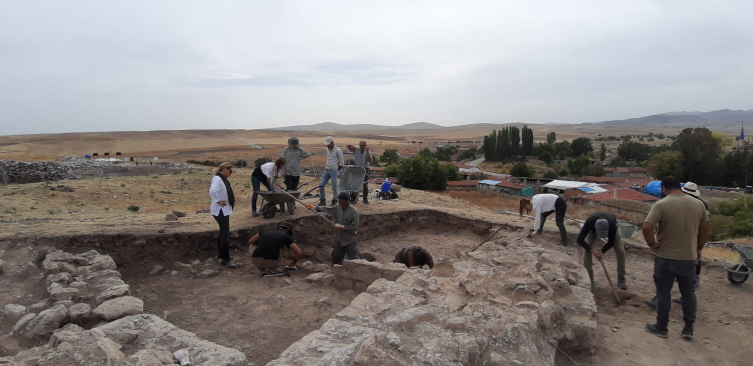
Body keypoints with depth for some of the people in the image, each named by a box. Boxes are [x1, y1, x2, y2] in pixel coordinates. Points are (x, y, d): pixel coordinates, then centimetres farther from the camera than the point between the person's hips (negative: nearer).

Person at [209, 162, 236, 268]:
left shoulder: (222, 179, 10)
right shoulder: (217, 179, -20)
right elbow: (212, 191, -37)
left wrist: (231, 201, 11)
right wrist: (218, 201, -26)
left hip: (224, 210, 10)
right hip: (220, 211, -10)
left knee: (223, 233, 20)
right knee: (225, 235, -7)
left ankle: (221, 254, 34)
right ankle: (225, 259, -2)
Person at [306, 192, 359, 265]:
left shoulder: (354, 211, -23)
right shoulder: (337, 208, -5)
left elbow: (354, 227, -23)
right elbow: (326, 209, 3)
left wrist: (341, 226, -23)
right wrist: (314, 207, -7)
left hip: (351, 241, -7)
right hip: (339, 239, 7)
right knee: (336, 257, 21)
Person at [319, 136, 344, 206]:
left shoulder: (338, 151, -10)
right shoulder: (327, 150, 12)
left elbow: (342, 163, -7)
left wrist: (336, 170, -3)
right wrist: (325, 169, 15)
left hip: (334, 171, -7)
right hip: (327, 170, 7)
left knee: (334, 187, -2)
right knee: (321, 186, 1)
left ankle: (334, 201, 10)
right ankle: (322, 201, 11)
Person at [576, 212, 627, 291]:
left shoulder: (612, 225, -42)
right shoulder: (589, 222, -44)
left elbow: (611, 242, -24)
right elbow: (580, 239, -36)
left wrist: (602, 251, -40)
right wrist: (591, 250, -47)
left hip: (610, 229, 0)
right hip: (593, 230, 0)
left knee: (621, 252, -12)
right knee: (587, 251, -17)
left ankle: (621, 279, 4)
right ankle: (589, 278, -1)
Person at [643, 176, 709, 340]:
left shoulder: (661, 205, -15)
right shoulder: (698, 204, 1)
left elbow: (646, 228, -24)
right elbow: (704, 230, 9)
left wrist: (652, 244, -9)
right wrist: (699, 249, 20)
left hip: (665, 257, -4)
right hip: (689, 257, 4)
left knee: (663, 292, 7)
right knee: (688, 292, 17)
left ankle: (661, 327, 16)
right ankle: (688, 328, 23)